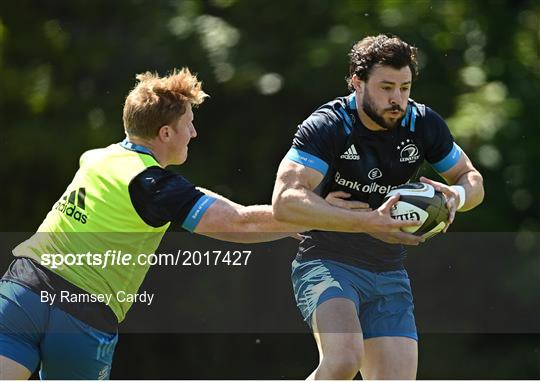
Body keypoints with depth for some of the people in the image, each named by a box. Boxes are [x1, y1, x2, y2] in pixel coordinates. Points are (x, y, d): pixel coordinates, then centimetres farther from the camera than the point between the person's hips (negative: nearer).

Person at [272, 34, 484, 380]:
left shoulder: (424, 125, -1)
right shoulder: (326, 126, -16)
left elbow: (473, 180, 13)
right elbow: (285, 200, -29)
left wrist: (457, 195, -14)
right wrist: (368, 222, -38)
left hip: (390, 276, 5)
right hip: (327, 264, -5)